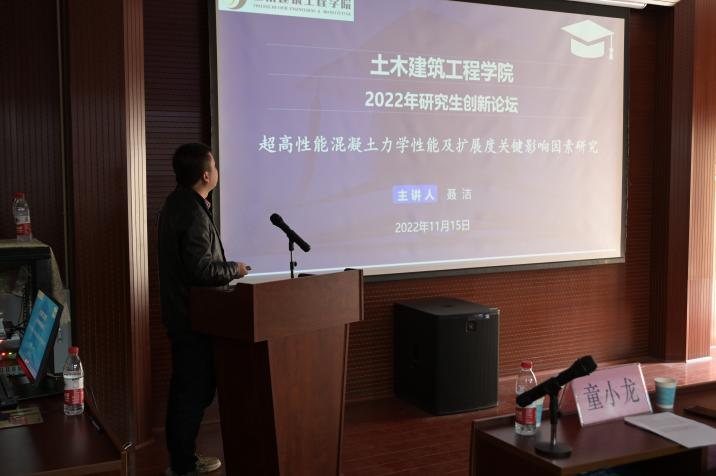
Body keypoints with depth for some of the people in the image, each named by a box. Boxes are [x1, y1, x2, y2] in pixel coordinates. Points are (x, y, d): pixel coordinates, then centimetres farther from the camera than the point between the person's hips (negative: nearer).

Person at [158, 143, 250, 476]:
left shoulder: (178, 202, 10)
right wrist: (235, 270, -11)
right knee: (195, 389, 1)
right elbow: (202, 270, -26)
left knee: (184, 386, 18)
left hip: (181, 311, 10)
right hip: (193, 315, -10)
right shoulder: (193, 213, -23)